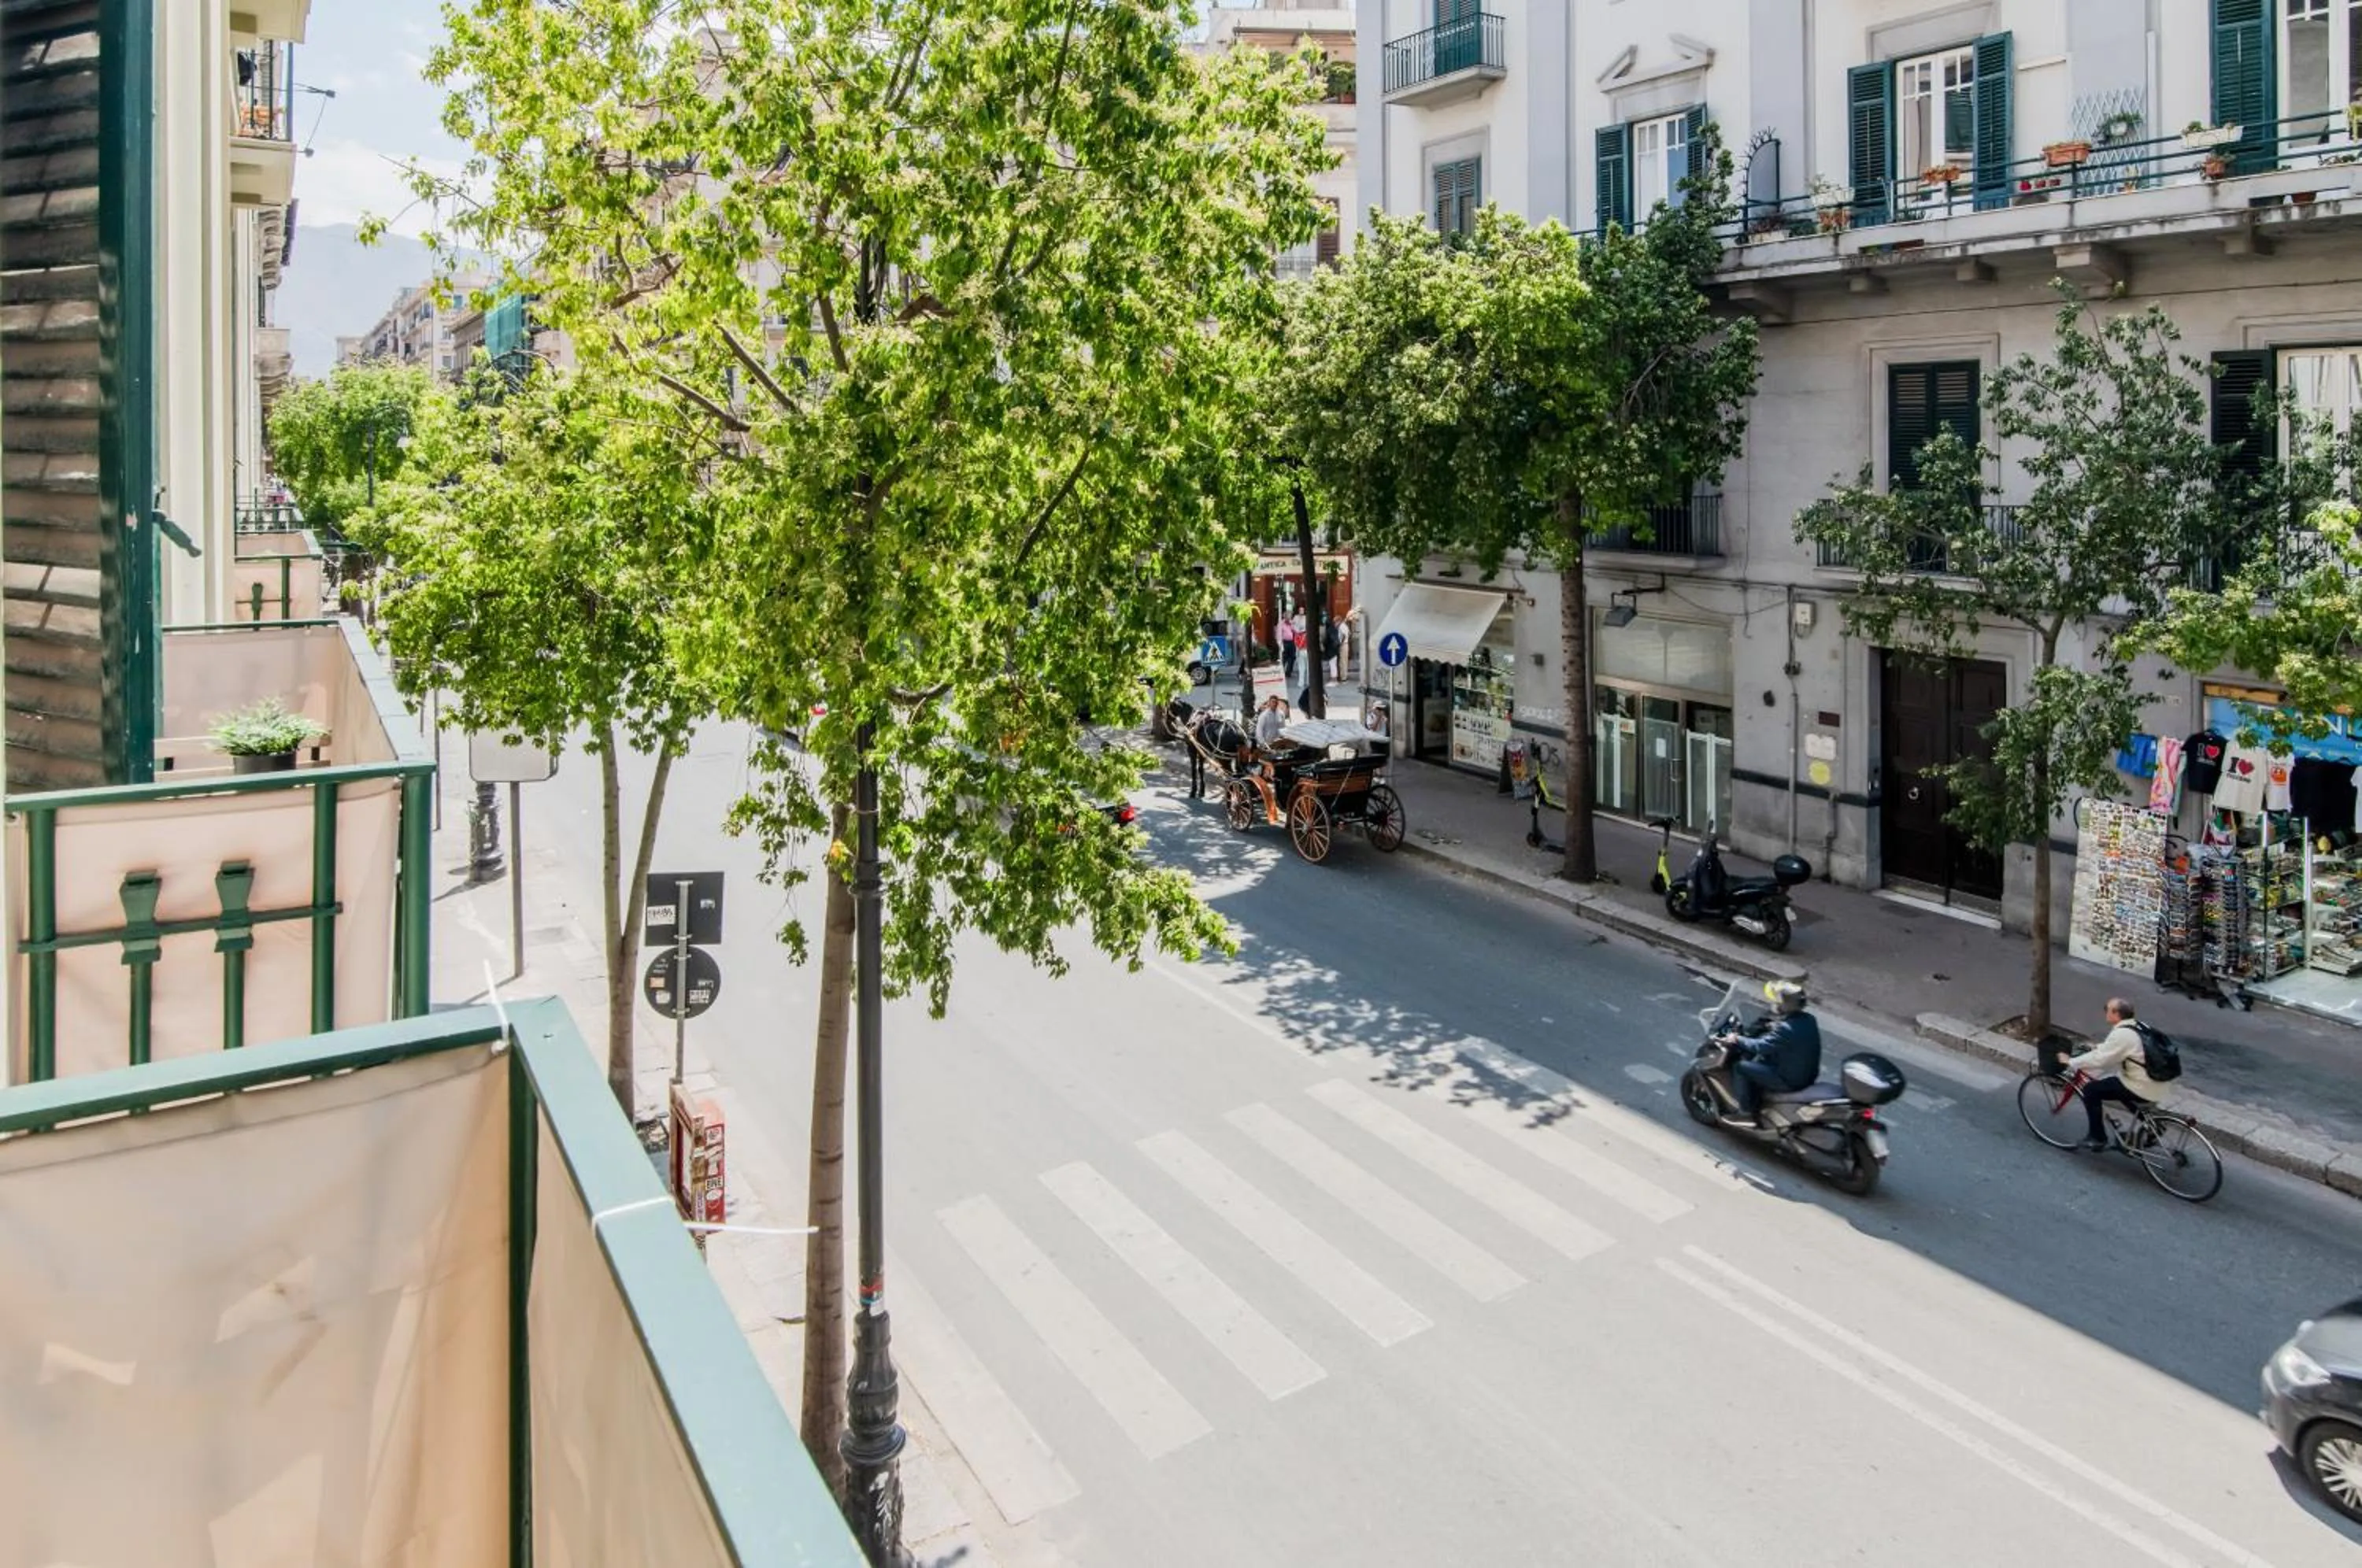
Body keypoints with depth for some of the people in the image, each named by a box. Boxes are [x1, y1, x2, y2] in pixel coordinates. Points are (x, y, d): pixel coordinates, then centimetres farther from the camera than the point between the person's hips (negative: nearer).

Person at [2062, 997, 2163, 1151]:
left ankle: (2098, 1138, 5)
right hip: (2154, 1085, 9)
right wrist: (2097, 1047, 26)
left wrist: (2070, 1062, -11)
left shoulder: (2122, 1034, -21)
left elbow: (2099, 1060, -21)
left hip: (2141, 1090, -9)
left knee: (2091, 1090, -4)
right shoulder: (2135, 1027, 7)